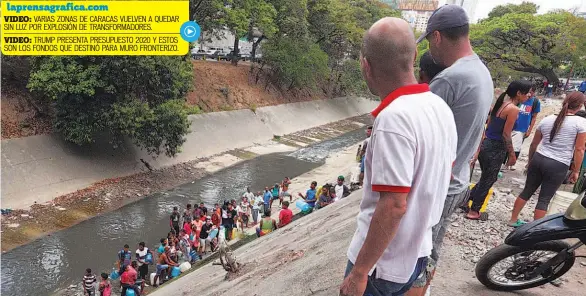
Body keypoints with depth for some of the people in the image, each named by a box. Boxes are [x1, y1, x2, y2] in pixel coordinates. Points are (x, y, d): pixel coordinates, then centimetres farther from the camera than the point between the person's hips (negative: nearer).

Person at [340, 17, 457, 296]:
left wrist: (359, 271, -21)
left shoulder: (394, 118, -27)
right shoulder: (441, 107, 0)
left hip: (384, 261, -8)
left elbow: (393, 206, -29)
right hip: (418, 251, 8)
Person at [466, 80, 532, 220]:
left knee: (486, 178, 22)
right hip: (495, 148, -8)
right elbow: (506, 134, -16)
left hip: (485, 144, 8)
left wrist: (480, 146, 18)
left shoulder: (500, 104, 9)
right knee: (488, 180, 7)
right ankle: (474, 211, 18)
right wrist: (512, 154, -8)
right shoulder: (513, 109, -16)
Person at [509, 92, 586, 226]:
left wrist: (530, 161, 24)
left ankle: (513, 220, 27)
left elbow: (534, 144, 12)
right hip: (558, 166, -4)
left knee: (527, 191, 17)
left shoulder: (547, 119, 5)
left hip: (538, 159, 4)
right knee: (544, 199, 5)